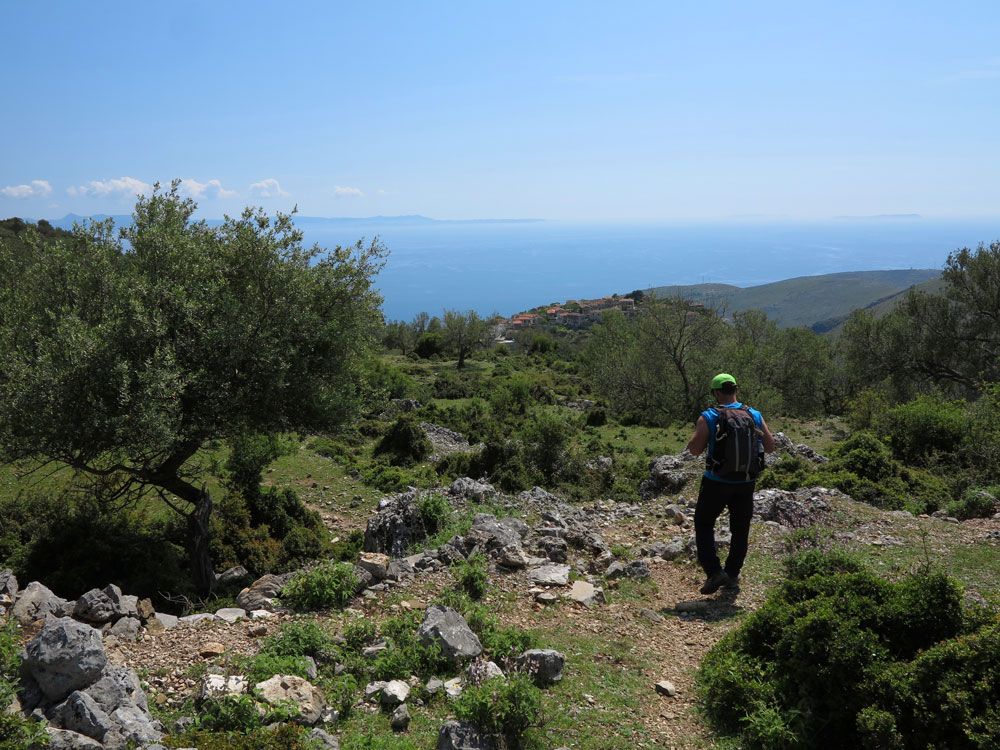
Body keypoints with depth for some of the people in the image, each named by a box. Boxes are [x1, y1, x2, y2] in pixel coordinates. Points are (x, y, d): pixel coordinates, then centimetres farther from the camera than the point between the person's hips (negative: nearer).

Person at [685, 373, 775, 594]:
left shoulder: (708, 417, -11)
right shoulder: (755, 416, -1)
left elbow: (694, 449, -12)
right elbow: (770, 447, 5)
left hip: (716, 482, -3)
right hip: (746, 483, 3)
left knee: (704, 524, 13)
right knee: (740, 530, 16)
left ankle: (714, 572, 2)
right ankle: (732, 576, 23)